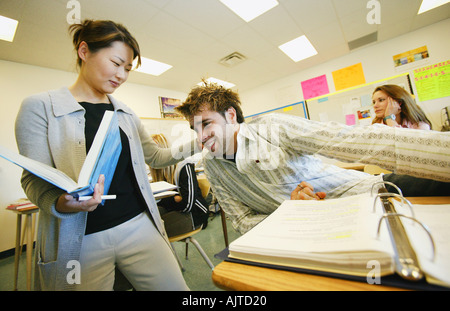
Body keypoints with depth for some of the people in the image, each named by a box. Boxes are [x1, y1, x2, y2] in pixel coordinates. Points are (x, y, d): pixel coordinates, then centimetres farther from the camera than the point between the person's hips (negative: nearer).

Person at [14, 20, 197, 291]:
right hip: (81, 240, -3)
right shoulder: (40, 106, -2)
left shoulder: (126, 114, 10)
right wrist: (61, 203, -27)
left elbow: (155, 156, 13)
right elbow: (34, 179, -6)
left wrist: (198, 144, 3)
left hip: (138, 225, 4)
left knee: (176, 287, 7)